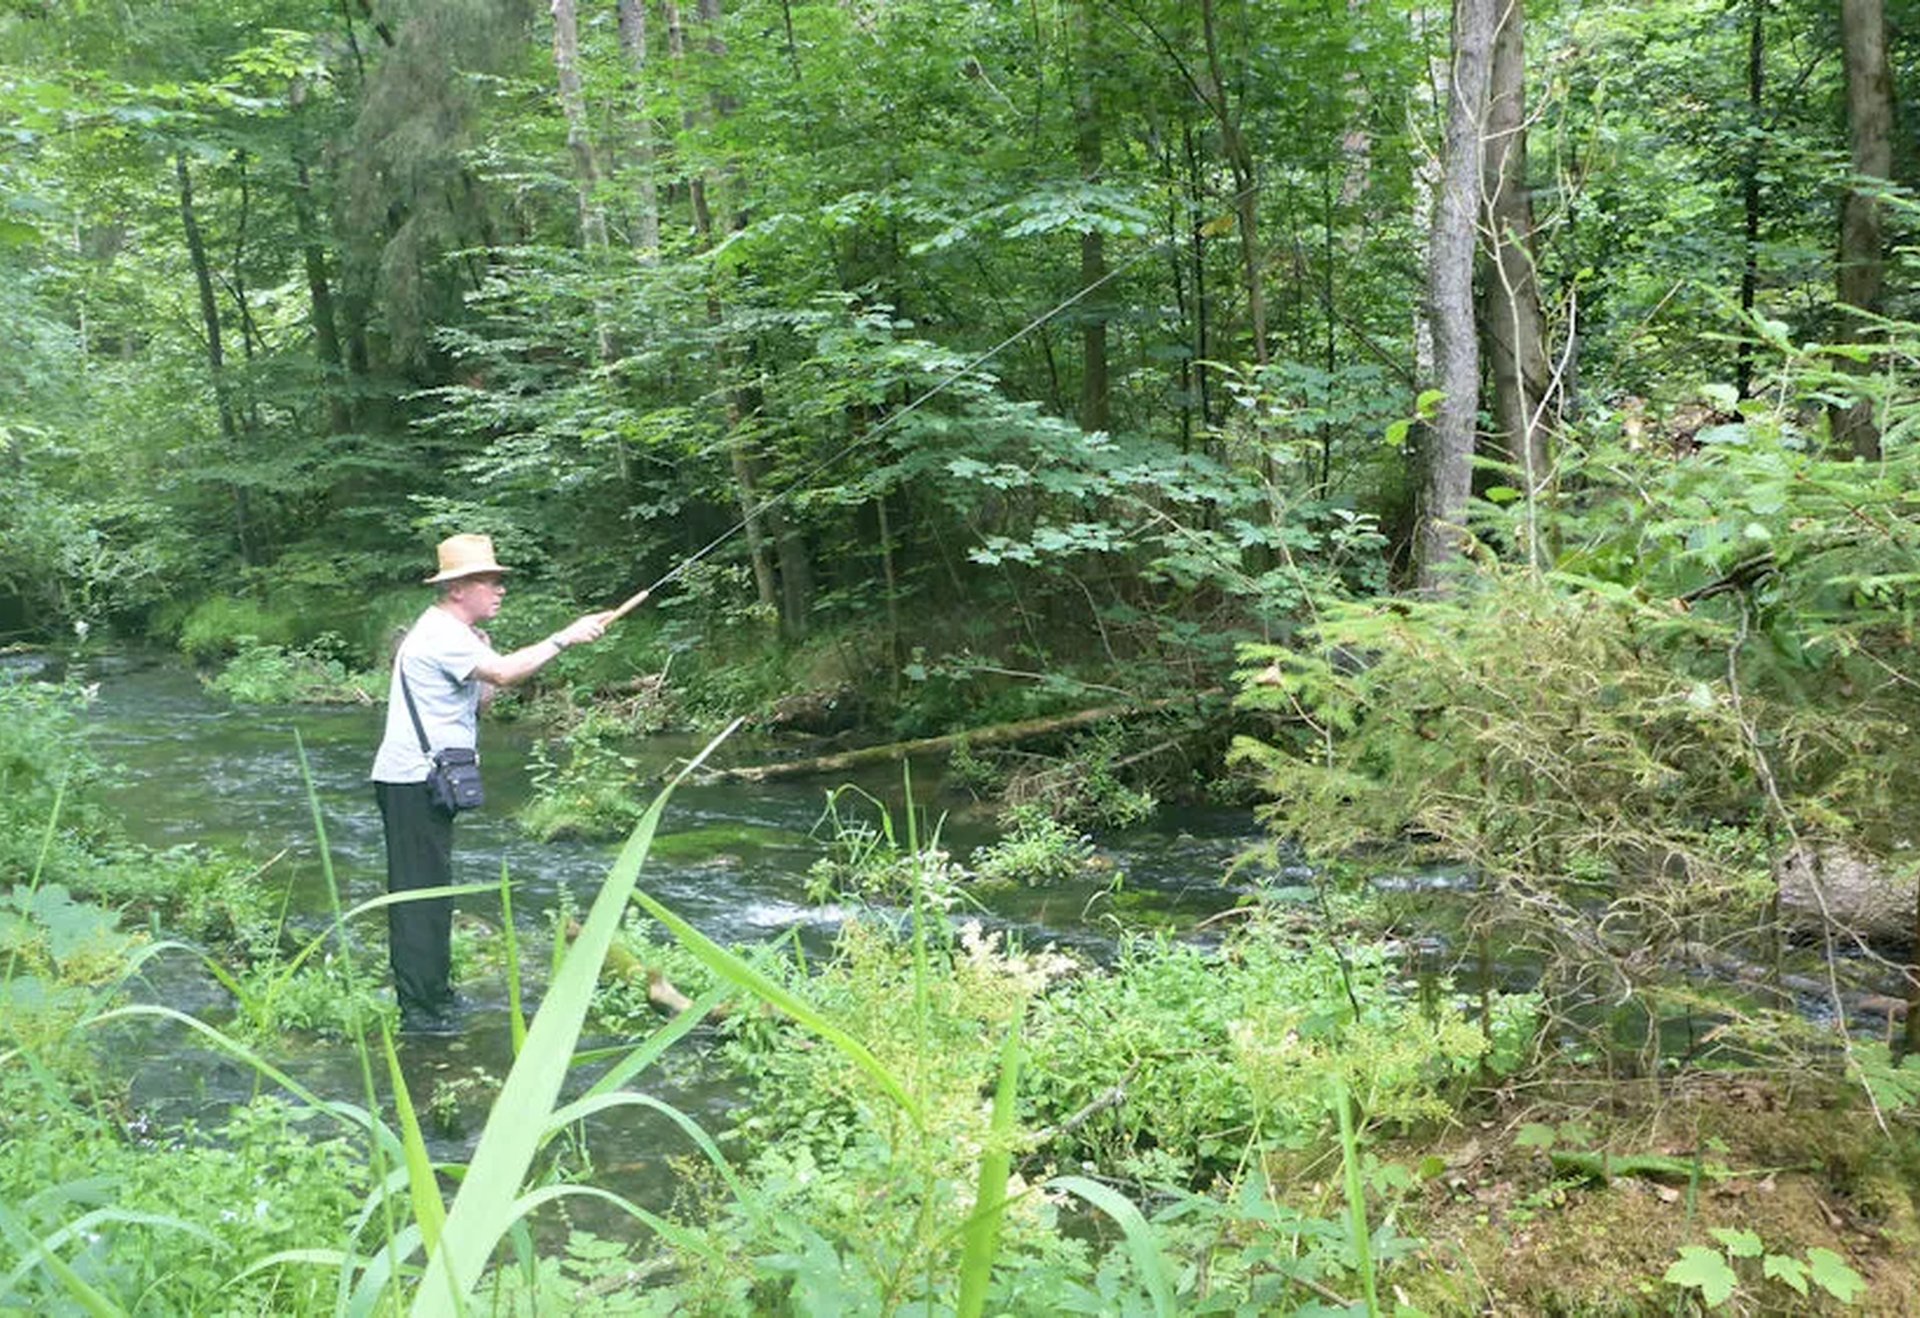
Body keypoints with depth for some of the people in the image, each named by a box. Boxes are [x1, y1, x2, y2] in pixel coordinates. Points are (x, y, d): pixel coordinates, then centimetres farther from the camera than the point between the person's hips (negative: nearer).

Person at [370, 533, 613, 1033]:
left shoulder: (452, 635, 19)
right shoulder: (441, 635, -15)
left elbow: (479, 698, 19)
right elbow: (504, 673, -30)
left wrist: (484, 654, 5)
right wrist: (565, 638, -24)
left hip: (424, 782, 11)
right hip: (413, 781, -11)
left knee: (430, 890, 16)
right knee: (420, 891, -8)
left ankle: (434, 995, 25)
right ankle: (420, 1011, -4)